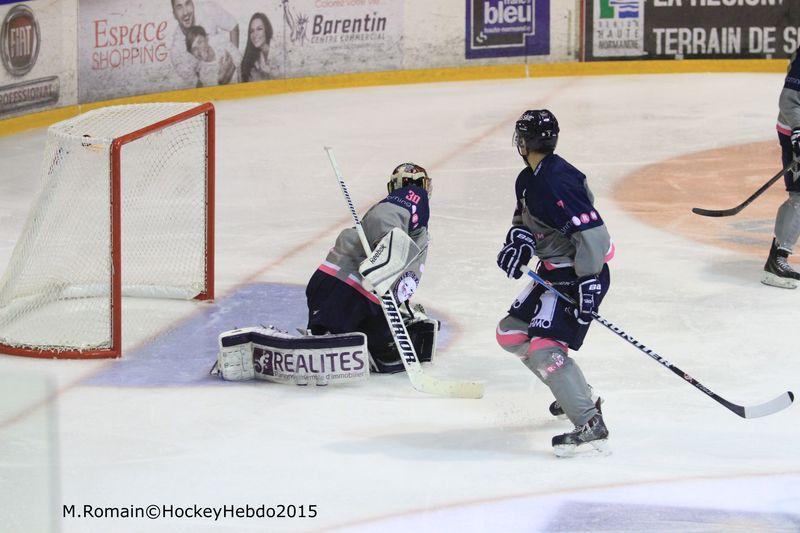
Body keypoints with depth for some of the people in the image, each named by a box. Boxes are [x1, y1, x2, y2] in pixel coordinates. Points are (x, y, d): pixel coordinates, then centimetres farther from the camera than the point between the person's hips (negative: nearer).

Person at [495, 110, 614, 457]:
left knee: (544, 348, -20)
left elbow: (592, 232, -29)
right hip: (553, 272, 11)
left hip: (581, 275, -11)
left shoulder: (557, 182, -25)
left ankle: (590, 425, -21)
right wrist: (518, 241, -1)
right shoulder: (529, 179, 6)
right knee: (511, 334, 17)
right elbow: (526, 217, 22)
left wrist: (588, 284, -29)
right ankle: (575, 394, 28)